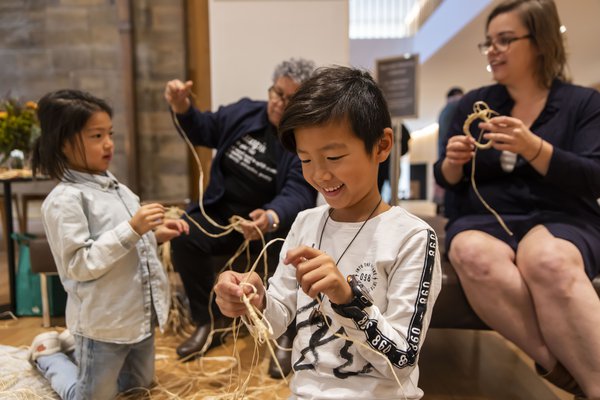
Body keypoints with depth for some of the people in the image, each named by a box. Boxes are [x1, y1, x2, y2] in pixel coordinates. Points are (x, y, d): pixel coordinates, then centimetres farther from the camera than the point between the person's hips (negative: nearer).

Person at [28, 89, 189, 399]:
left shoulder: (115, 187, 6)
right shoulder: (65, 199, -19)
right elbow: (80, 265, -23)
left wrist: (155, 235, -1)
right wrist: (132, 230, -29)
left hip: (140, 314, 7)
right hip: (103, 322, -7)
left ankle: (73, 344, 39)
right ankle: (47, 353, 36)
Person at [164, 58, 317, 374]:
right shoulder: (245, 112, 0)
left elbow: (297, 194, -28)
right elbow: (205, 130, 14)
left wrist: (271, 218, -50)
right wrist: (182, 108, -7)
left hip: (275, 224, -3)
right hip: (222, 215, 4)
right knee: (184, 237, -22)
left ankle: (286, 335, -5)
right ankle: (209, 320, 1)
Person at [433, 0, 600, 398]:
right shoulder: (473, 102, 13)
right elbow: (449, 182, 13)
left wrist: (533, 148, -21)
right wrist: (452, 162, -11)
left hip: (562, 222, -1)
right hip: (484, 219, 2)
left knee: (549, 261, -38)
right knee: (474, 256, -35)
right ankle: (561, 364, -24)